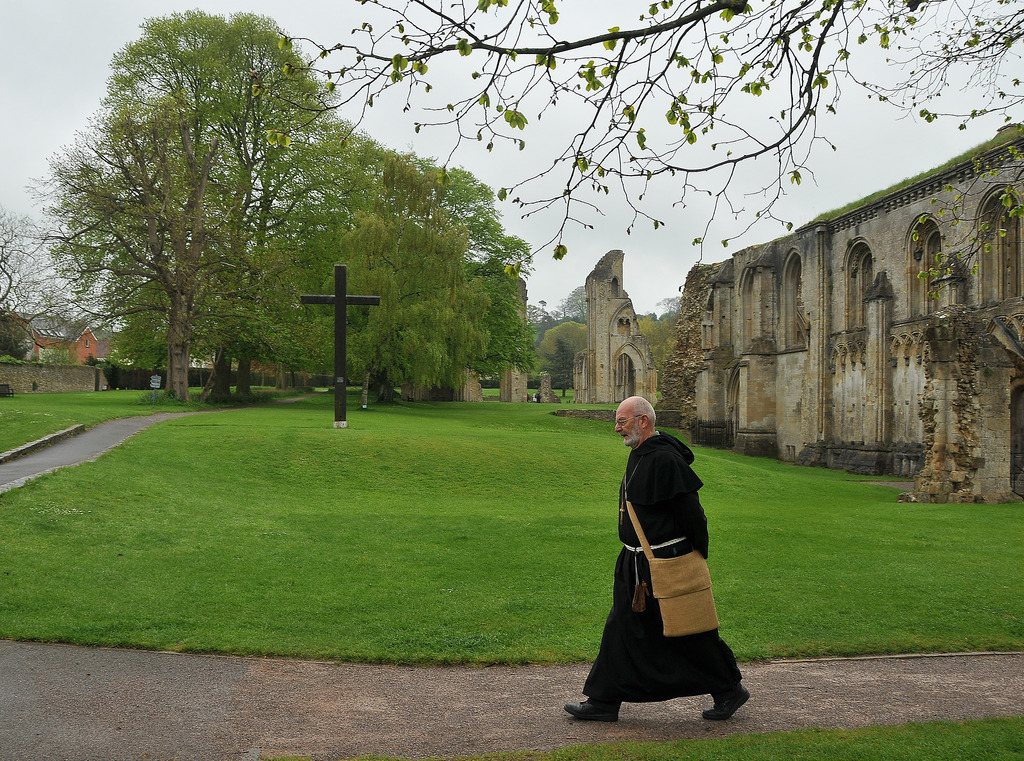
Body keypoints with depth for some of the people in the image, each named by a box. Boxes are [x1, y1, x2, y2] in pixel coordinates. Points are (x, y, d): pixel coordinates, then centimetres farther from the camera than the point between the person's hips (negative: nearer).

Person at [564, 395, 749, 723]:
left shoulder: (665, 459, -21)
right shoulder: (638, 455, 11)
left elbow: (692, 512, -20)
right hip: (637, 562, 10)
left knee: (690, 632, 3)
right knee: (622, 628, 11)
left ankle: (729, 690, 22)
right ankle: (603, 701, 17)